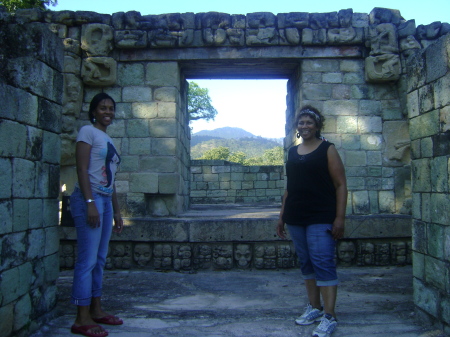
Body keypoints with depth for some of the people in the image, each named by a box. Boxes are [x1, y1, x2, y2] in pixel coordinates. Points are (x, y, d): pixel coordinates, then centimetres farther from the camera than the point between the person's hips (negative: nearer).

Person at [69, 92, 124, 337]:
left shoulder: (108, 140, 20)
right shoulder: (88, 131, -2)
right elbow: (82, 169, -11)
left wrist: (116, 211, 19)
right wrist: (90, 202, -20)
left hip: (106, 201, 8)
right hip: (90, 199, -8)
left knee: (99, 259, 11)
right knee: (88, 259, -8)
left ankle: (96, 310, 20)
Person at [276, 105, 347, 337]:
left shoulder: (327, 149, -2)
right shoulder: (292, 152, 14)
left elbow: (340, 185, -5)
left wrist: (340, 218, -13)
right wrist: (282, 216, 16)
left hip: (321, 218, -6)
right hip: (296, 218, 6)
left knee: (323, 263, -8)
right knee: (306, 263, 11)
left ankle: (329, 317, -2)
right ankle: (314, 308, 24)